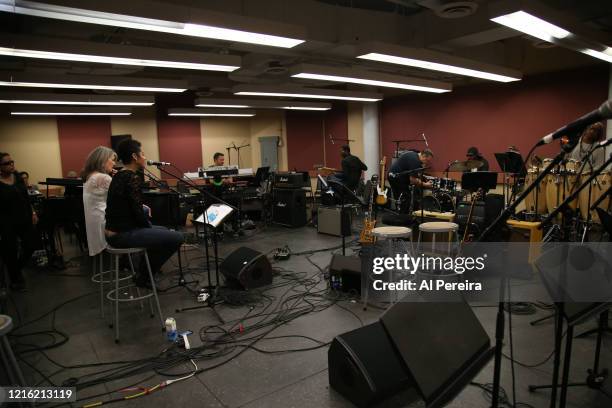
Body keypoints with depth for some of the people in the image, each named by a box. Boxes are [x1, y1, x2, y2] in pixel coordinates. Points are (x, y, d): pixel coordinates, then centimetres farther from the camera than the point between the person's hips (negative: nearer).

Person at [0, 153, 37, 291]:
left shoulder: (17, 176, 2)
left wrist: (33, 213, 8)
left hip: (25, 219, 5)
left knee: (30, 246, 9)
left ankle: (17, 269, 38)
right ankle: (15, 279, 28)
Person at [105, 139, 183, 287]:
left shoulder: (118, 176, 11)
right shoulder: (132, 178, -18)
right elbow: (137, 213, -18)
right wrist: (149, 226, -1)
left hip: (115, 230, 10)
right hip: (122, 234, -10)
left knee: (163, 231, 27)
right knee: (177, 237, -12)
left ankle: (145, 269, 30)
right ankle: (143, 276, 2)